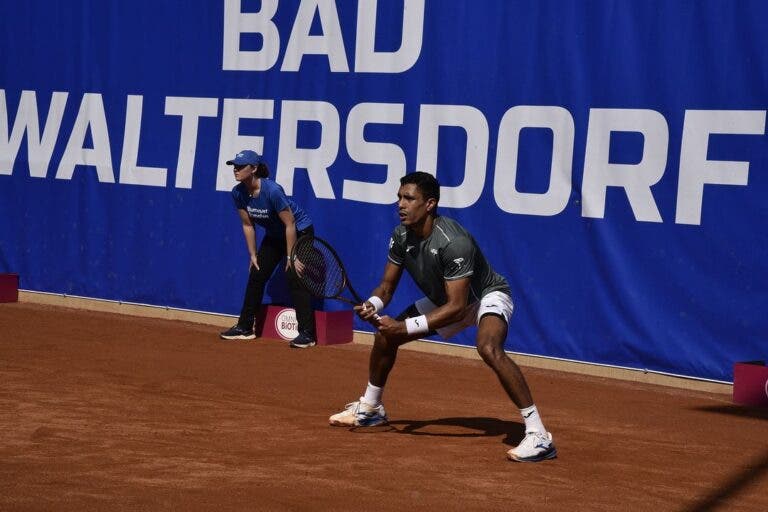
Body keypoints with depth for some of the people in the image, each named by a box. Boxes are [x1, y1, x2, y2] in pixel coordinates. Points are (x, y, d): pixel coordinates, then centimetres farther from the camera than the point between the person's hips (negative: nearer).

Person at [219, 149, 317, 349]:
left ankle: (307, 334, -20)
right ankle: (245, 327, 14)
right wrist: (253, 255, 1)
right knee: (256, 276, 4)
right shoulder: (238, 193, -12)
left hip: (300, 231, -7)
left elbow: (290, 224, -26)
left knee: (295, 277, -20)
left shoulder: (272, 190, -32)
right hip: (274, 235, 7)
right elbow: (248, 225, 1)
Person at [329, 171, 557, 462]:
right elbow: (388, 284, -1)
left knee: (489, 348, -38)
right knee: (385, 335, 7)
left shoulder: (452, 242, -36)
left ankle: (538, 436, -36)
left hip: (487, 295, -9)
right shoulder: (401, 237, -12)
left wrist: (406, 326, -39)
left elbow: (456, 307, -36)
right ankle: (370, 409, 32)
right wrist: (373, 305, -25)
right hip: (444, 299, 9)